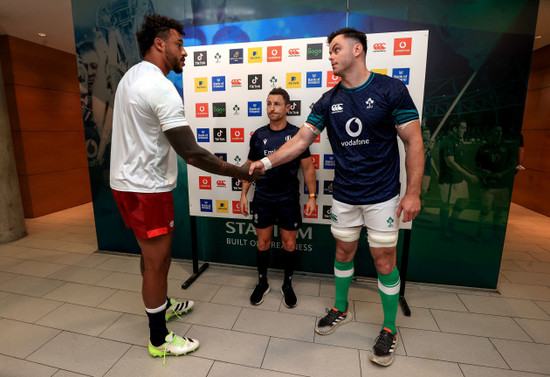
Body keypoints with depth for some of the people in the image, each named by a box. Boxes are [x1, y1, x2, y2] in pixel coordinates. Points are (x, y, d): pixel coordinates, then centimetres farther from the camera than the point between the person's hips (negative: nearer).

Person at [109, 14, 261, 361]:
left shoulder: (132, 75, 12)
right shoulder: (161, 88, -21)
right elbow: (191, 153, -27)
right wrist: (240, 172, -21)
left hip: (128, 181, 10)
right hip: (146, 188, -10)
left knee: (153, 252, 23)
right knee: (157, 261, 3)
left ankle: (162, 305, 45)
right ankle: (159, 339, 23)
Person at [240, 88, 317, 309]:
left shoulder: (296, 134, -4)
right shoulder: (258, 135, 2)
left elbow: (308, 168, -1)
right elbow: (250, 166, 9)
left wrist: (312, 196, -6)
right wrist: (244, 194, 5)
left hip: (288, 199, -1)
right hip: (262, 198, 2)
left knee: (289, 244, 9)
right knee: (263, 242, 11)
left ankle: (288, 285, 30)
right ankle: (262, 283, 31)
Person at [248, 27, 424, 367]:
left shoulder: (391, 90, -8)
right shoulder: (328, 101, 3)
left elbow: (414, 142, -8)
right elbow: (302, 140, -3)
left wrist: (413, 192, -12)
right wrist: (266, 162, -16)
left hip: (382, 195, -3)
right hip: (343, 195, 4)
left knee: (384, 261, 5)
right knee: (344, 253, 15)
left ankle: (389, 329, 28)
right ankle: (341, 309, 38)